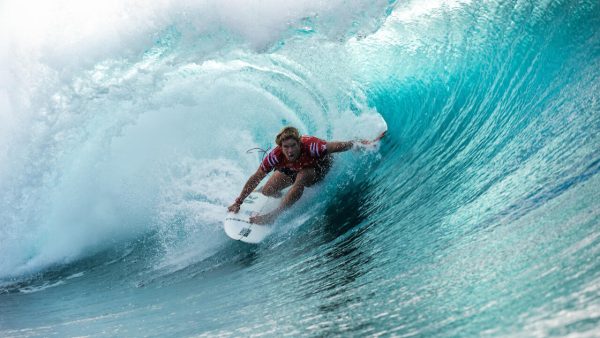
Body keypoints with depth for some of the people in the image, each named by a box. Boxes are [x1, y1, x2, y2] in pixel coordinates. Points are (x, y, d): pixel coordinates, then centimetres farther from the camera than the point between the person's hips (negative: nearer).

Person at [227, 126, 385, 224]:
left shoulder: (310, 146, -43)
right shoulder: (276, 156, -35)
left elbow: (339, 146, -32)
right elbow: (255, 178, -25)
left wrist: (368, 143, -25)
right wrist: (238, 202, -22)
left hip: (319, 165, -3)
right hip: (291, 169, 3)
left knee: (300, 179, -36)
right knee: (267, 191, -5)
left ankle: (273, 215, -25)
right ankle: (288, 198, 32)